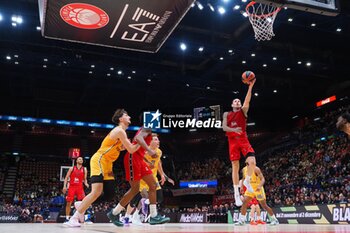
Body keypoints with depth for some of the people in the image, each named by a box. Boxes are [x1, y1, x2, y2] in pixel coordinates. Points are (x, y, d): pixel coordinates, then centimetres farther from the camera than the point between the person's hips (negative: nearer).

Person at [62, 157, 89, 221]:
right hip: (71, 187, -1)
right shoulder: (72, 168, 5)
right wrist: (64, 186, -6)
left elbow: (85, 179, 12)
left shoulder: (84, 169, 9)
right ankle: (67, 217, 10)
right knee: (68, 203, 0)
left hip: (80, 187, 1)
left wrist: (86, 184, -9)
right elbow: (66, 178, 5)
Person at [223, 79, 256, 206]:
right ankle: (236, 193, 6)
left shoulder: (243, 111, 10)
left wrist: (250, 86, -21)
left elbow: (247, 101, -8)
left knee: (252, 162, -18)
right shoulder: (227, 114, 12)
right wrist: (233, 129, -22)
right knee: (235, 167, -1)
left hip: (243, 139, 0)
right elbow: (224, 127, -1)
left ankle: (247, 181, 10)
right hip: (232, 141, 0)